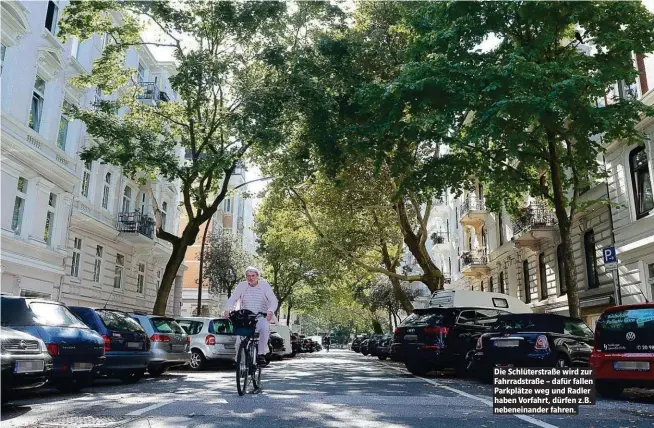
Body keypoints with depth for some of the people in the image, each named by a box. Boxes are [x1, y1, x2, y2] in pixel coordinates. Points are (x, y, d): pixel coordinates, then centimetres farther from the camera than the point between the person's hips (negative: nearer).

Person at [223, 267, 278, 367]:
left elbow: (274, 300, -7)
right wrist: (227, 310, -24)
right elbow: (232, 299, -2)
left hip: (261, 317, -2)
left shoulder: (264, 285, 0)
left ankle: (261, 354, -21)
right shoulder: (241, 286, 4)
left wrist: (270, 311, -28)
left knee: (265, 328, -33)